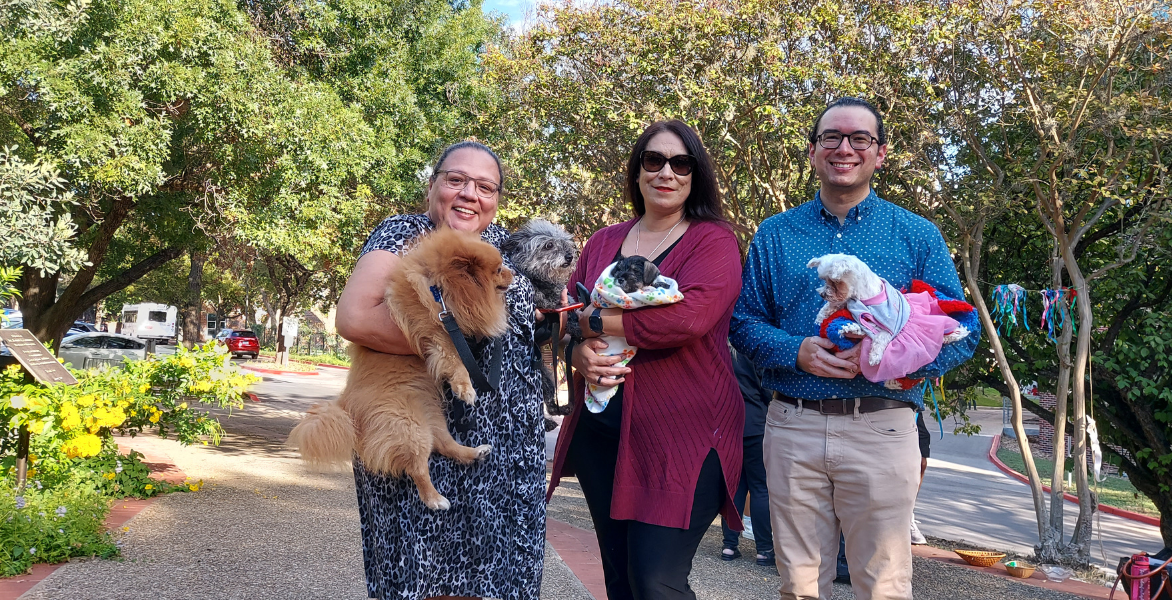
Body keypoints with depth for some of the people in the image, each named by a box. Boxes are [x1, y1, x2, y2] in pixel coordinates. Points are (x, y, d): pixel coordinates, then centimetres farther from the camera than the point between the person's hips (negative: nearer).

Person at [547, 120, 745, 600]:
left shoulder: (714, 241, -3)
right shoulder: (603, 243, 14)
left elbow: (689, 316, -21)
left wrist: (596, 321, -12)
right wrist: (581, 354, -12)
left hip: (682, 438, -5)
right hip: (599, 432, 6)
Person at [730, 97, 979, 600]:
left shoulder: (917, 235, 5)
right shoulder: (774, 235, 9)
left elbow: (962, 335, 1)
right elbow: (743, 321, 7)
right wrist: (796, 351, -14)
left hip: (882, 428, -1)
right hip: (792, 426, 2)